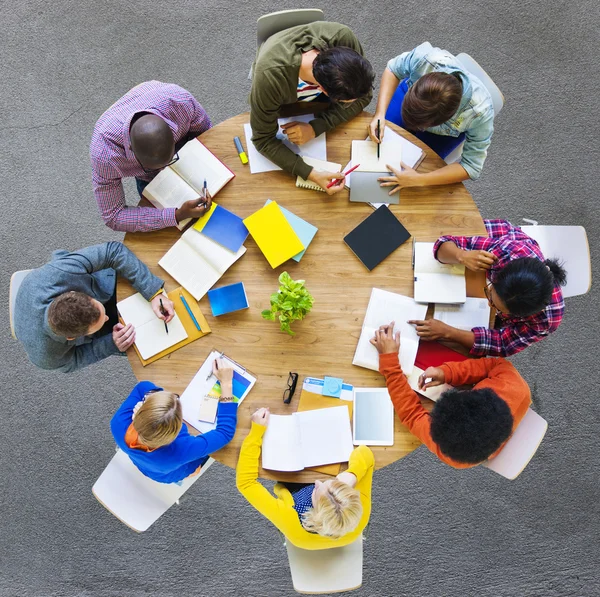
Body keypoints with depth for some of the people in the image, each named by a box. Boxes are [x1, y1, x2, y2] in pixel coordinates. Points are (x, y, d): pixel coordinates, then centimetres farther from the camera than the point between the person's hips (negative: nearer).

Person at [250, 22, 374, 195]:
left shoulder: (342, 37, -38)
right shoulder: (269, 77, -45)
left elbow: (363, 96, -25)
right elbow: (263, 139, -34)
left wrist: (315, 127, -38)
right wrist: (311, 174, -47)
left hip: (317, 94, 2)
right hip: (282, 100, -2)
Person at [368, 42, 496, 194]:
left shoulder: (481, 113, -44)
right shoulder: (425, 58, -43)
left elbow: (471, 167, -33)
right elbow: (393, 70, -20)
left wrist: (418, 180, -44)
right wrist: (379, 113, -35)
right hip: (410, 93, 2)